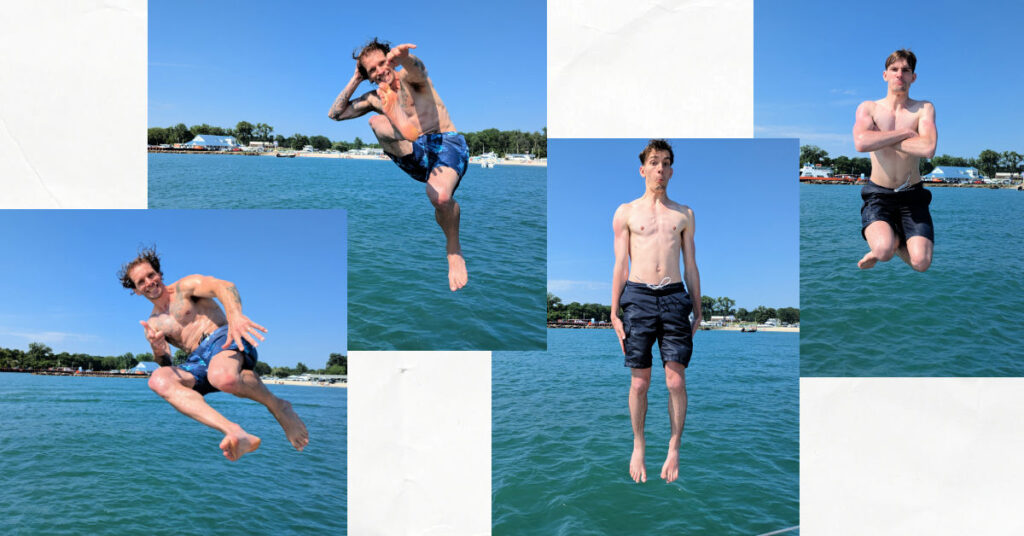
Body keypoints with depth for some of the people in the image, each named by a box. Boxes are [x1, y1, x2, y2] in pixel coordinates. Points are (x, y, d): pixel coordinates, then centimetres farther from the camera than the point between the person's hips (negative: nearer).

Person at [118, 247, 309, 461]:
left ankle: (277, 406, -10)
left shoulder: (185, 287, 10)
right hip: (198, 362, 5)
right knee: (158, 380, -29)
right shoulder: (152, 325, 24)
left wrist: (235, 315, -35)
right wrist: (158, 351, -13)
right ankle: (235, 433, -43)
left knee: (222, 377, -42)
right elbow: (166, 364, 14)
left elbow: (224, 286, -11)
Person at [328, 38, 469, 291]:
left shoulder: (409, 78, 2)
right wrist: (355, 80, 15)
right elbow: (334, 114, 21)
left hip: (447, 143, -4)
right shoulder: (375, 98, 19)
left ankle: (453, 249, -11)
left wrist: (402, 56, -51)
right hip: (415, 158, 5)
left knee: (439, 195, -36)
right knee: (375, 121, -16)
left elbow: (417, 67, -25)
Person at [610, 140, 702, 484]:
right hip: (638, 297, -1)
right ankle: (638, 446, 20)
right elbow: (620, 265, 7)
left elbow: (690, 266, 16)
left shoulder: (683, 214, 15)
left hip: (674, 298, 1)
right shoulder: (626, 213, 9)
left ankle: (674, 448, 13)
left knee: (676, 381, -3)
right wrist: (614, 313, 2)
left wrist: (697, 310, 11)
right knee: (640, 382, 3)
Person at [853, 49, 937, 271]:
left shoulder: (924, 109, 0)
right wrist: (905, 132, -14)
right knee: (884, 250, -28)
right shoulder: (868, 108, 1)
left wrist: (883, 140, -13)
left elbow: (928, 149, -19)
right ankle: (883, 241, 10)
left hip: (912, 196, 1)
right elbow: (861, 143, -21)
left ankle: (894, 238, 17)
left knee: (921, 263, -15)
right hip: (878, 195, -1)